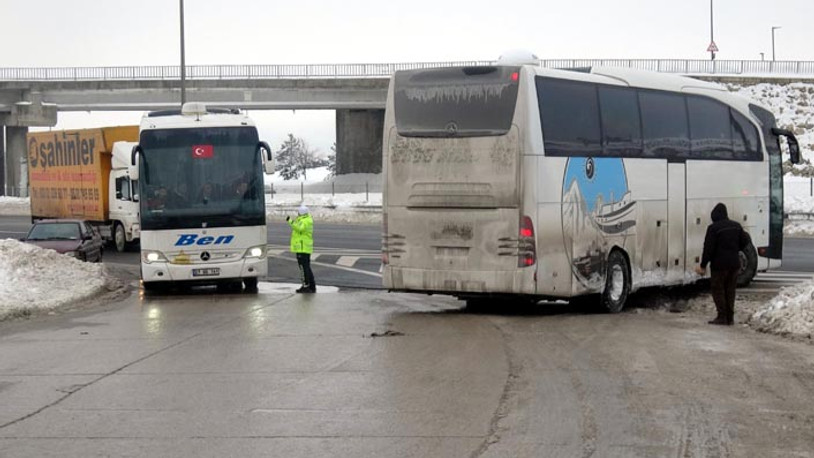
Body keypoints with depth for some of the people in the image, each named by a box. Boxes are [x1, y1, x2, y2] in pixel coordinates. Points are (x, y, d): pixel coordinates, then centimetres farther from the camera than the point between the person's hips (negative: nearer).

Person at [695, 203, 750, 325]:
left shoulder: (713, 228, -12)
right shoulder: (736, 226, 7)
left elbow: (708, 248, -13)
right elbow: (744, 241, 12)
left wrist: (703, 265, -7)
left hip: (720, 264, -6)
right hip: (734, 264, 6)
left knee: (718, 289, 3)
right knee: (730, 290, 12)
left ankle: (722, 316, -2)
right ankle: (730, 318, 11)